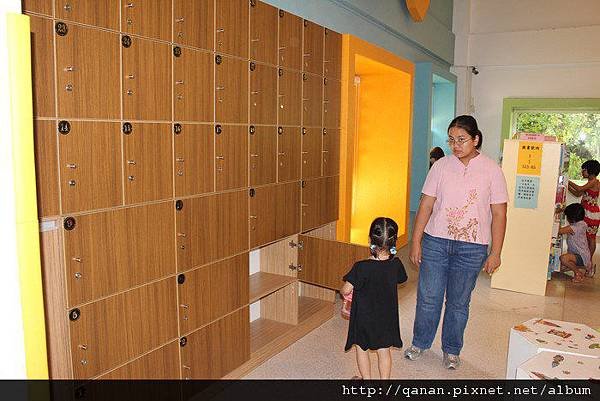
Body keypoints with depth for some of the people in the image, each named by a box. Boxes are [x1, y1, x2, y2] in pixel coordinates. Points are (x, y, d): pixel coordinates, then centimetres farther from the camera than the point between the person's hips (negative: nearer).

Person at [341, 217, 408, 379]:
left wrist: (342, 291, 3)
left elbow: (346, 290, -21)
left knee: (361, 348, 19)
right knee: (384, 350, 19)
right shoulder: (396, 264, -12)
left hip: (364, 317, -3)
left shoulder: (361, 267, -26)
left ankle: (366, 378, 31)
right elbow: (401, 279, 8)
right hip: (387, 317, 4)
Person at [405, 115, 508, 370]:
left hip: (471, 247, -1)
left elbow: (499, 214, -2)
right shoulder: (441, 166, 1)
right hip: (435, 242, 1)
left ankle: (451, 350, 32)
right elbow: (425, 205, 1)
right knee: (428, 297, 9)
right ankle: (419, 343, 30)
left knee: (459, 302, 12)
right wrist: (415, 241, -2)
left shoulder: (491, 170, -3)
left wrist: (495, 253, -4)